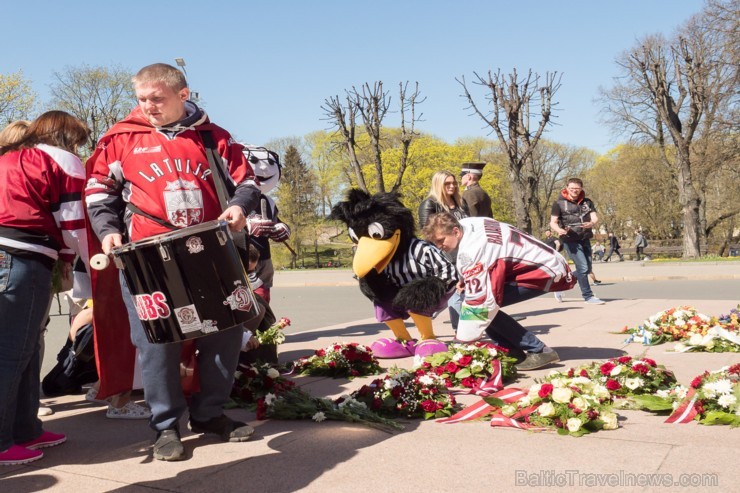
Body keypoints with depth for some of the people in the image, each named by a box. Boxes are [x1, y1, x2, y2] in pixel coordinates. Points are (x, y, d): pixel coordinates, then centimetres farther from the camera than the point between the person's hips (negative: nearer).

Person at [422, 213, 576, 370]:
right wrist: (466, 279, 7)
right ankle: (513, 352, 4)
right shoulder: (467, 225, -2)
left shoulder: (470, 250, -27)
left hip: (548, 269, -9)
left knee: (488, 303, -21)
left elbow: (479, 300, -30)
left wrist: (463, 342, -26)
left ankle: (539, 352, -10)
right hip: (537, 261, 9)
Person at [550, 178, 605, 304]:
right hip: (570, 240, -6)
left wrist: (591, 223, -26)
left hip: (585, 239, 6)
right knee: (583, 267, -11)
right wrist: (560, 230, -27)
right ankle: (588, 296, 2)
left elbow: (595, 218, -1)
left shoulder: (587, 202, 10)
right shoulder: (559, 203, -3)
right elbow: (553, 222, -5)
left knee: (587, 269, 11)